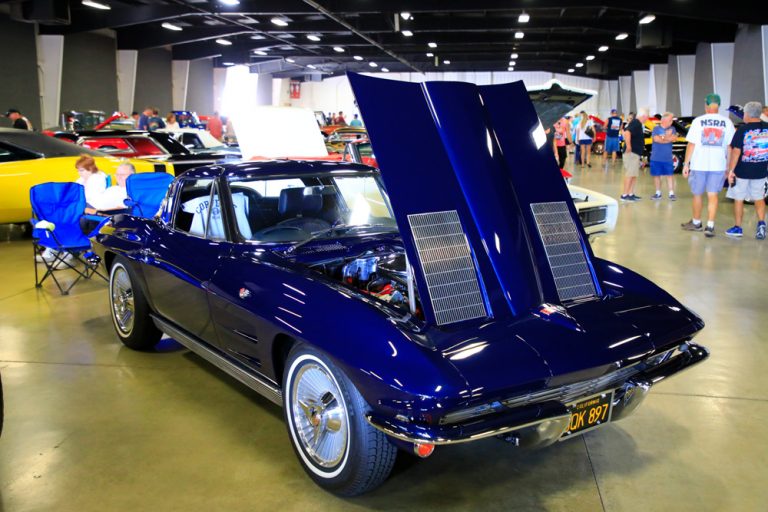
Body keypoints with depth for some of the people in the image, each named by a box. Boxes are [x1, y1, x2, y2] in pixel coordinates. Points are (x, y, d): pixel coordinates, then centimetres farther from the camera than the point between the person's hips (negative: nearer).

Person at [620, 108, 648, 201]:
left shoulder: (636, 123, 17)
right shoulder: (636, 123, -14)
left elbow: (626, 132, 29)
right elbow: (627, 133, -31)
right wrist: (628, 146, -29)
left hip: (635, 153, 10)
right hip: (632, 153, -10)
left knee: (634, 175, 13)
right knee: (630, 174, -9)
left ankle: (631, 194, 17)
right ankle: (624, 195, -8)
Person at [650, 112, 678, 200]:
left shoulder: (672, 129, 7)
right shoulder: (656, 128, 0)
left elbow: (675, 138, -8)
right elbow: (656, 139, -14)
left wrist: (662, 138, -12)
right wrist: (668, 138, -7)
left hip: (668, 158, 1)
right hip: (656, 158, -1)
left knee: (670, 175, -1)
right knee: (656, 175, 7)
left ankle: (671, 193, 3)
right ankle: (658, 193, 19)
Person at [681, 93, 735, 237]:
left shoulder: (698, 121, -5)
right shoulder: (727, 122, 1)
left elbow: (691, 144, -5)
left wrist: (686, 164, 1)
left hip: (699, 164, -1)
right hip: (718, 165, 1)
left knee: (697, 194, 13)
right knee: (713, 195, 5)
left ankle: (696, 222, 27)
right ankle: (710, 226, -6)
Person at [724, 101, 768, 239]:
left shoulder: (743, 130, -12)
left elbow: (736, 151, -15)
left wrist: (731, 170, -11)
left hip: (742, 171, -4)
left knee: (739, 199, 9)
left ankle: (738, 228, 16)